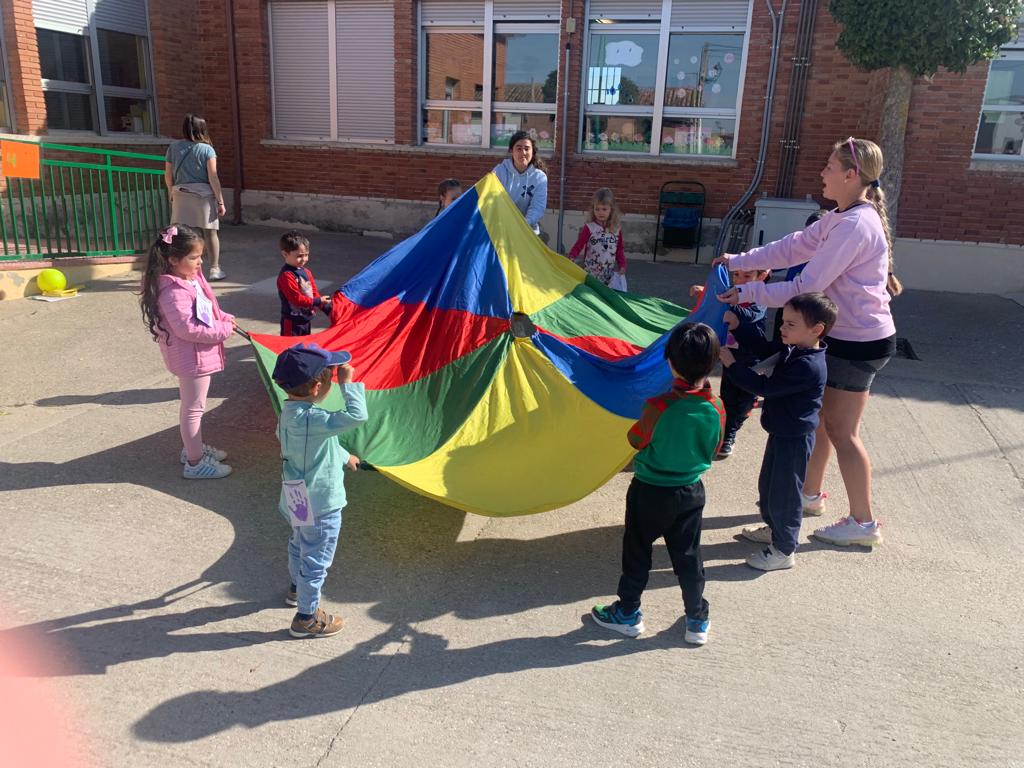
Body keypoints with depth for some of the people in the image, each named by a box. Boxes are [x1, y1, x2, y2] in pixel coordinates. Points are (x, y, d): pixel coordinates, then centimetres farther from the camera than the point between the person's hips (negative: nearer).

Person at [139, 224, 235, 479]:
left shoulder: (192, 278, 3)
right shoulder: (174, 291, -27)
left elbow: (206, 307, 17)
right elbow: (187, 329, -29)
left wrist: (224, 318, 1)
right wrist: (223, 331, -21)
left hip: (199, 353, 10)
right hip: (191, 357, -10)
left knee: (192, 406, 24)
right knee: (193, 409, 3)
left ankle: (193, 447, 42)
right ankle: (195, 462, 15)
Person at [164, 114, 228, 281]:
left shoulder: (173, 147, 4)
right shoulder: (207, 149, -5)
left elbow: (168, 176, 7)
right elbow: (213, 178, -10)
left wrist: (172, 194, 21)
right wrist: (220, 201, -6)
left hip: (181, 194, 2)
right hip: (203, 194, -2)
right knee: (210, 232, 8)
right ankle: (214, 269, 12)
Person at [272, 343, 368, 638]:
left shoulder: (290, 411, -3)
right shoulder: (311, 420, -34)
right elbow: (357, 415, -43)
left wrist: (343, 456, 27)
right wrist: (348, 381, -31)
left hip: (298, 499, 9)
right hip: (320, 506, -9)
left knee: (299, 545, 31)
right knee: (316, 559, 9)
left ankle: (297, 589, 56)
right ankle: (307, 618, 25)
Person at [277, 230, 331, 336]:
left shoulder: (306, 272, 7)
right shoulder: (286, 276, -20)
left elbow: (314, 293, 11)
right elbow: (296, 299, -24)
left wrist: (327, 309, 1)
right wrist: (318, 302, -23)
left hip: (307, 319, 9)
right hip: (292, 322, -9)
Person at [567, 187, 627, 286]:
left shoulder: (616, 229, 4)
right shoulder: (589, 227, -6)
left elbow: (620, 249, 12)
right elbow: (579, 245, -10)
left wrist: (622, 265, 4)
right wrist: (571, 256, -27)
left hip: (609, 273, 3)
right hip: (591, 272, -3)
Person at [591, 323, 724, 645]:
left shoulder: (659, 406, -26)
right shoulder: (715, 408, -12)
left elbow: (636, 440, -10)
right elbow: (713, 450, 3)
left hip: (650, 491, -4)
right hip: (692, 492, 4)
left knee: (637, 552, 15)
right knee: (688, 556, 17)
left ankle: (628, 613, 28)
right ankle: (697, 620, 28)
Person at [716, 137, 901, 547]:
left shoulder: (856, 225, -25)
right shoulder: (841, 218, 7)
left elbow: (807, 286, -25)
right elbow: (793, 247, 11)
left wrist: (748, 293, -18)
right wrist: (738, 260, 7)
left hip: (860, 342, -10)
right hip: (844, 334, 10)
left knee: (841, 430, 1)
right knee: (819, 417, 19)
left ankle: (864, 522, 16)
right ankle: (810, 494, 36)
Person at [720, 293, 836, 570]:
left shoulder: (808, 366, -29)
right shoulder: (793, 350, -1)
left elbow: (764, 387, -28)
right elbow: (763, 346, 14)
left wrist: (731, 363, -24)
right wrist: (738, 325, 2)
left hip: (794, 440, -10)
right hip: (782, 433, 10)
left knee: (784, 493, 3)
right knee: (767, 485, 24)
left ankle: (784, 550, 18)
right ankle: (774, 529, 45)